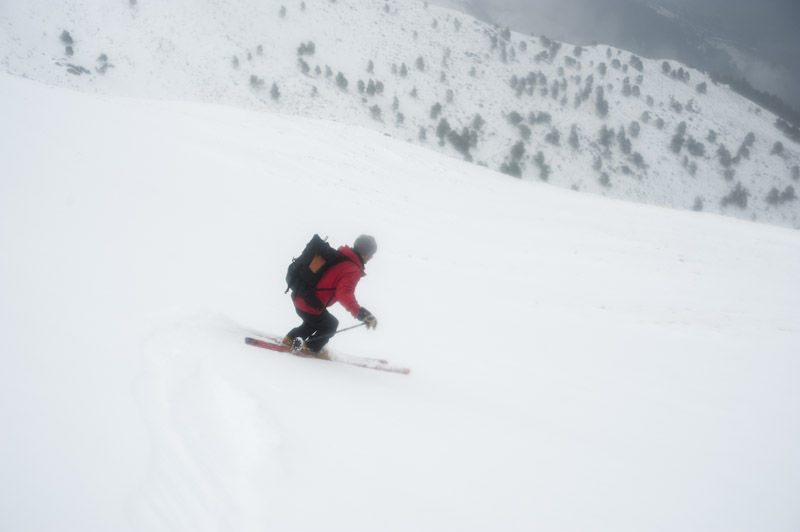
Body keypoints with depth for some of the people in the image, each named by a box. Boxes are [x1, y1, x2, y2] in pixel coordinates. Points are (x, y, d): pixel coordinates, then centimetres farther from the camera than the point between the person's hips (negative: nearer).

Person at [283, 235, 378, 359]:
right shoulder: (353, 270, -20)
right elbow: (344, 294, -36)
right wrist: (361, 313, -44)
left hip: (299, 298, 8)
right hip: (310, 307, -8)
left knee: (315, 321, 33)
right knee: (330, 325, 17)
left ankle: (291, 338, 41)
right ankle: (312, 348, 28)